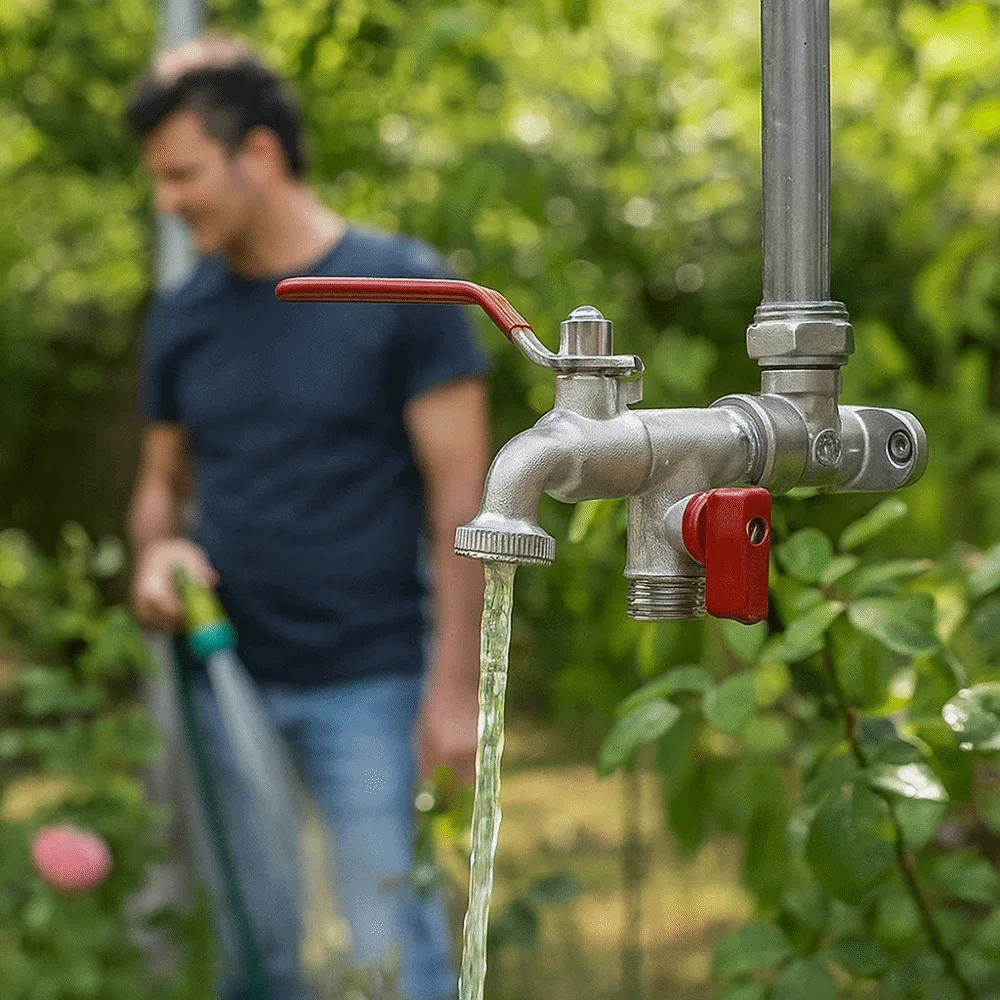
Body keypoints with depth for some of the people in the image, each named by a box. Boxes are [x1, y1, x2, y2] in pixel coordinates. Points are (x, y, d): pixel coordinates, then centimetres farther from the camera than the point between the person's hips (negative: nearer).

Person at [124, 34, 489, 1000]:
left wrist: (454, 686, -11)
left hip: (365, 680, -4)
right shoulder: (183, 316, 8)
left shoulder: (401, 287, -6)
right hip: (222, 674, 5)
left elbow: (459, 495, -7)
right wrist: (156, 550, -6)